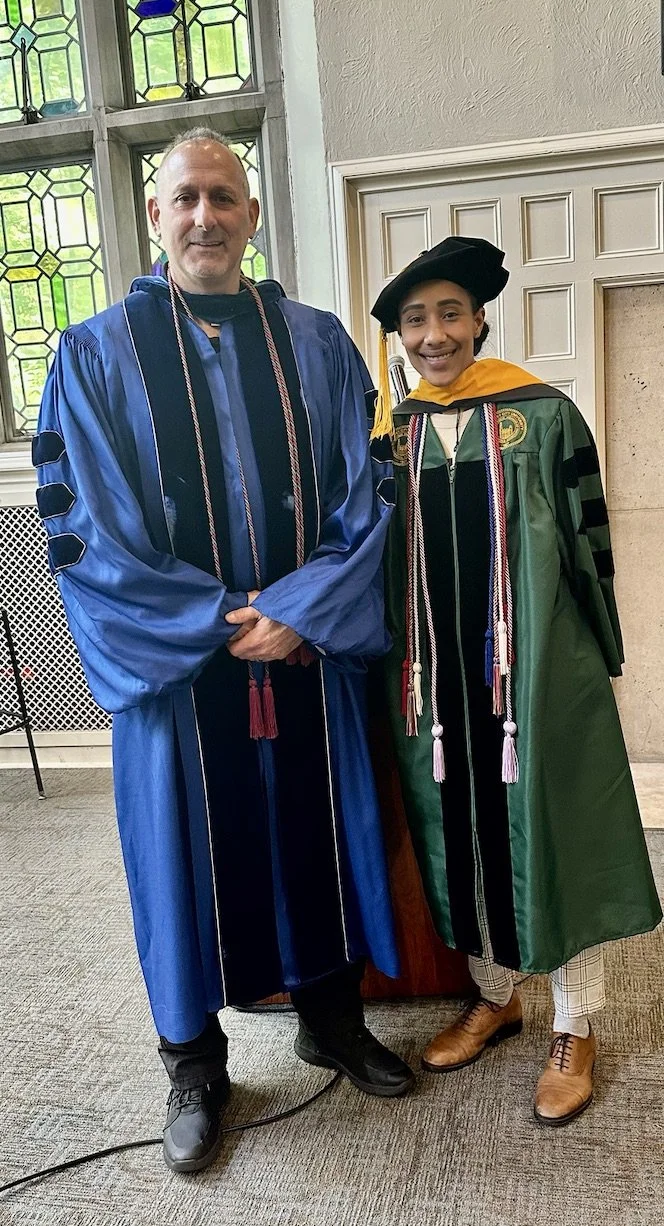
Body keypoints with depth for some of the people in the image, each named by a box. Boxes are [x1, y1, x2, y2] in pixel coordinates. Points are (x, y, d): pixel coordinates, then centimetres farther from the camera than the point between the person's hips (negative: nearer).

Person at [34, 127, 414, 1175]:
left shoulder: (318, 345, 6)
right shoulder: (97, 355, 0)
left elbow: (364, 501, 1)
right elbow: (85, 531, -6)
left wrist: (297, 611, -12)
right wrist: (218, 621, -12)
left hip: (309, 656, 2)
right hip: (176, 670, -1)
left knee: (318, 836, 14)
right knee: (190, 857, 10)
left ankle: (333, 1020, 39)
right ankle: (195, 1069, 33)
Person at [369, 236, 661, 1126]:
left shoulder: (544, 416, -5)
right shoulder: (390, 433, 5)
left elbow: (589, 545, -2)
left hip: (534, 672, -3)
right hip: (436, 676, 4)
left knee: (549, 835, 6)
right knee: (460, 834, 14)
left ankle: (576, 1030, 25)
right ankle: (494, 996, 36)